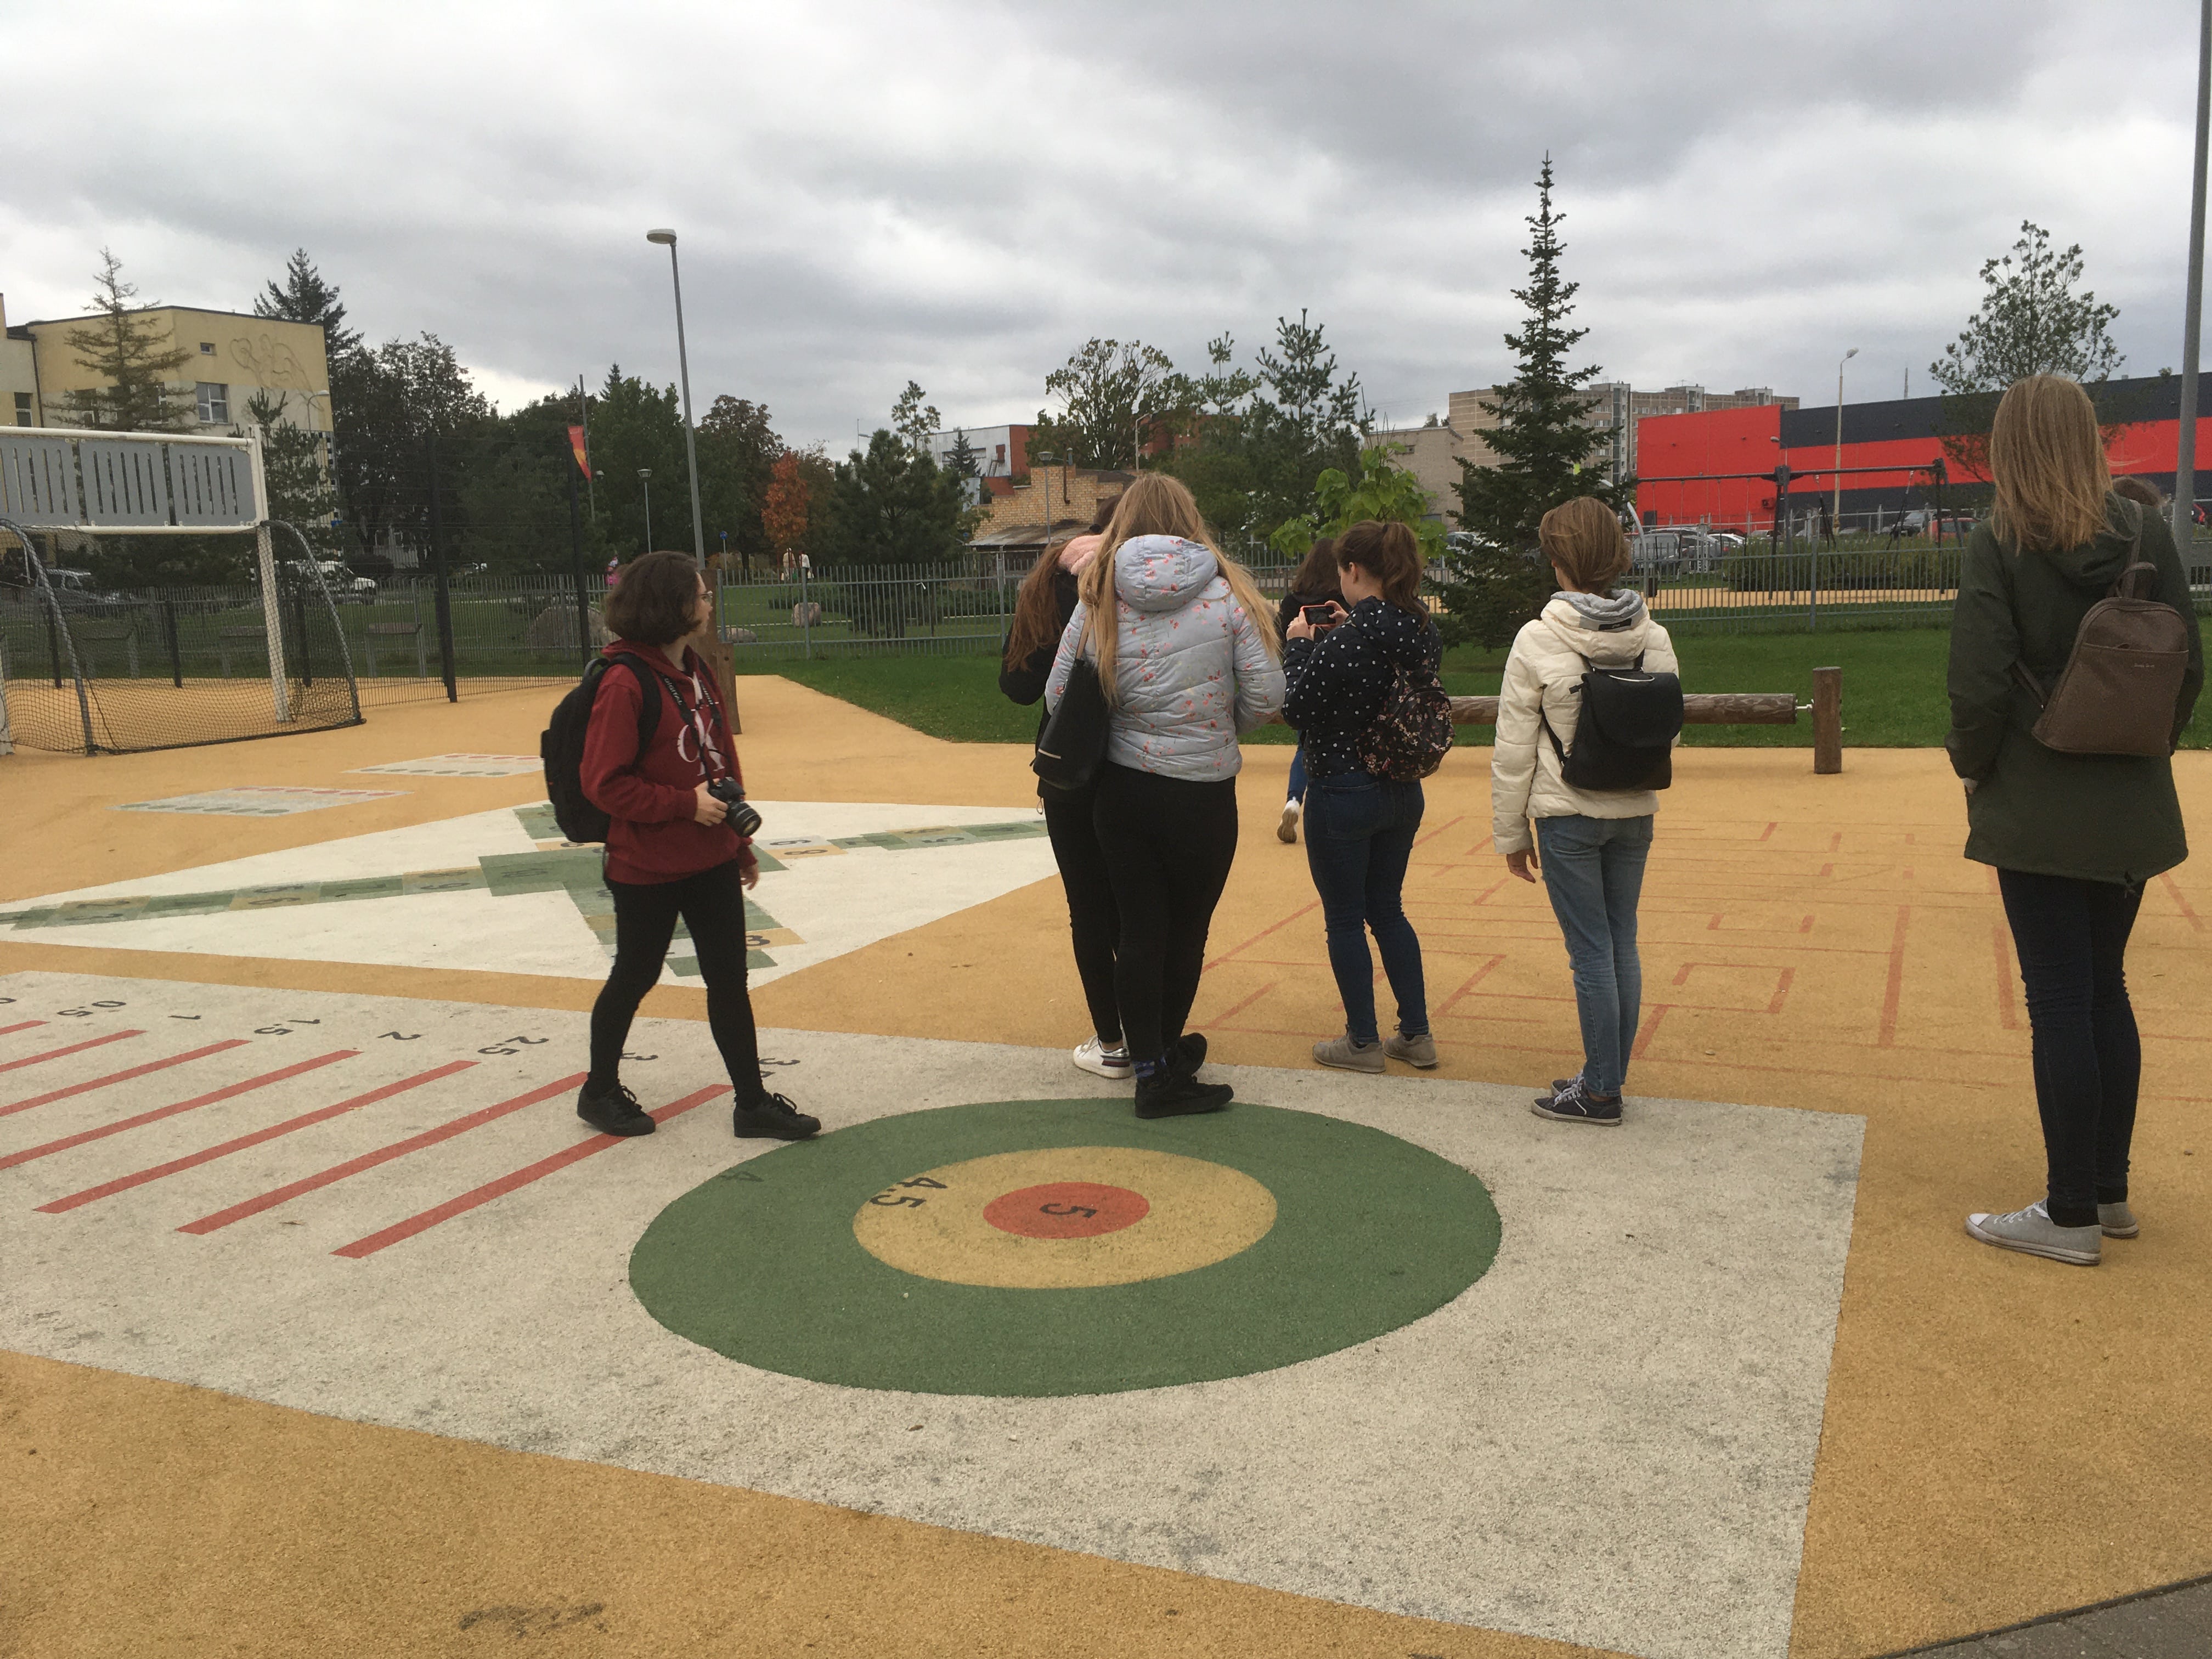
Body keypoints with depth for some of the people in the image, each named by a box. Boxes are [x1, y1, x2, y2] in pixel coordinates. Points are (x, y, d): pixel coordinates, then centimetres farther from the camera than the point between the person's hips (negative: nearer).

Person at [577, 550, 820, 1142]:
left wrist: (741, 844, 17)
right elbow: (605, 784, -20)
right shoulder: (625, 683, -18)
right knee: (634, 978, 11)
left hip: (712, 861, 7)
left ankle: (752, 1102, 18)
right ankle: (600, 1092, 32)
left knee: (729, 981, 9)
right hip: (647, 869, -7)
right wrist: (686, 803, -22)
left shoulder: (696, 671, 8)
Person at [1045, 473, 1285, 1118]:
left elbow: (1058, 697, -1)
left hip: (1122, 789, 2)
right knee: (1187, 931, 13)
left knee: (1139, 931, 10)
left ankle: (1152, 1064, 17)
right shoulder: (1228, 593, -7)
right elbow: (1267, 696, -9)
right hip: (1203, 793, -2)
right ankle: (1164, 1053, 26)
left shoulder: (1098, 598, -2)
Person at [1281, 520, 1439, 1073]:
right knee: (1388, 911, 19)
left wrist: (1298, 645, -2)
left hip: (1343, 794, -7)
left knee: (1345, 919, 7)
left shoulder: (1343, 643, -23)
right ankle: (1416, 1034, 23)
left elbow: (1296, 708, -13)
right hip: (1402, 793, 7)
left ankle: (1362, 1042, 16)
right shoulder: (1421, 630, -1)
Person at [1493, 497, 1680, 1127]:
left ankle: (1600, 1091, 11)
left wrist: (1512, 832, 1)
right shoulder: (1655, 639, -1)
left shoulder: (1537, 642, -13)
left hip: (1568, 816, -4)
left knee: (1591, 950, 2)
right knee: (1623, 942, 13)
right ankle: (1610, 1076, 24)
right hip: (1635, 814, 5)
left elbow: (1513, 749, -8)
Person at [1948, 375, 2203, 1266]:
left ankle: (2071, 1215, 8)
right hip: (2130, 812, 5)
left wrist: (1973, 764, 0)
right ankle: (2108, 1192, 26)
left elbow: (1979, 685, -17)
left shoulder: (1998, 545, -13)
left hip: (2038, 813, -5)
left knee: (2060, 1002, 0)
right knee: (2105, 992, 16)